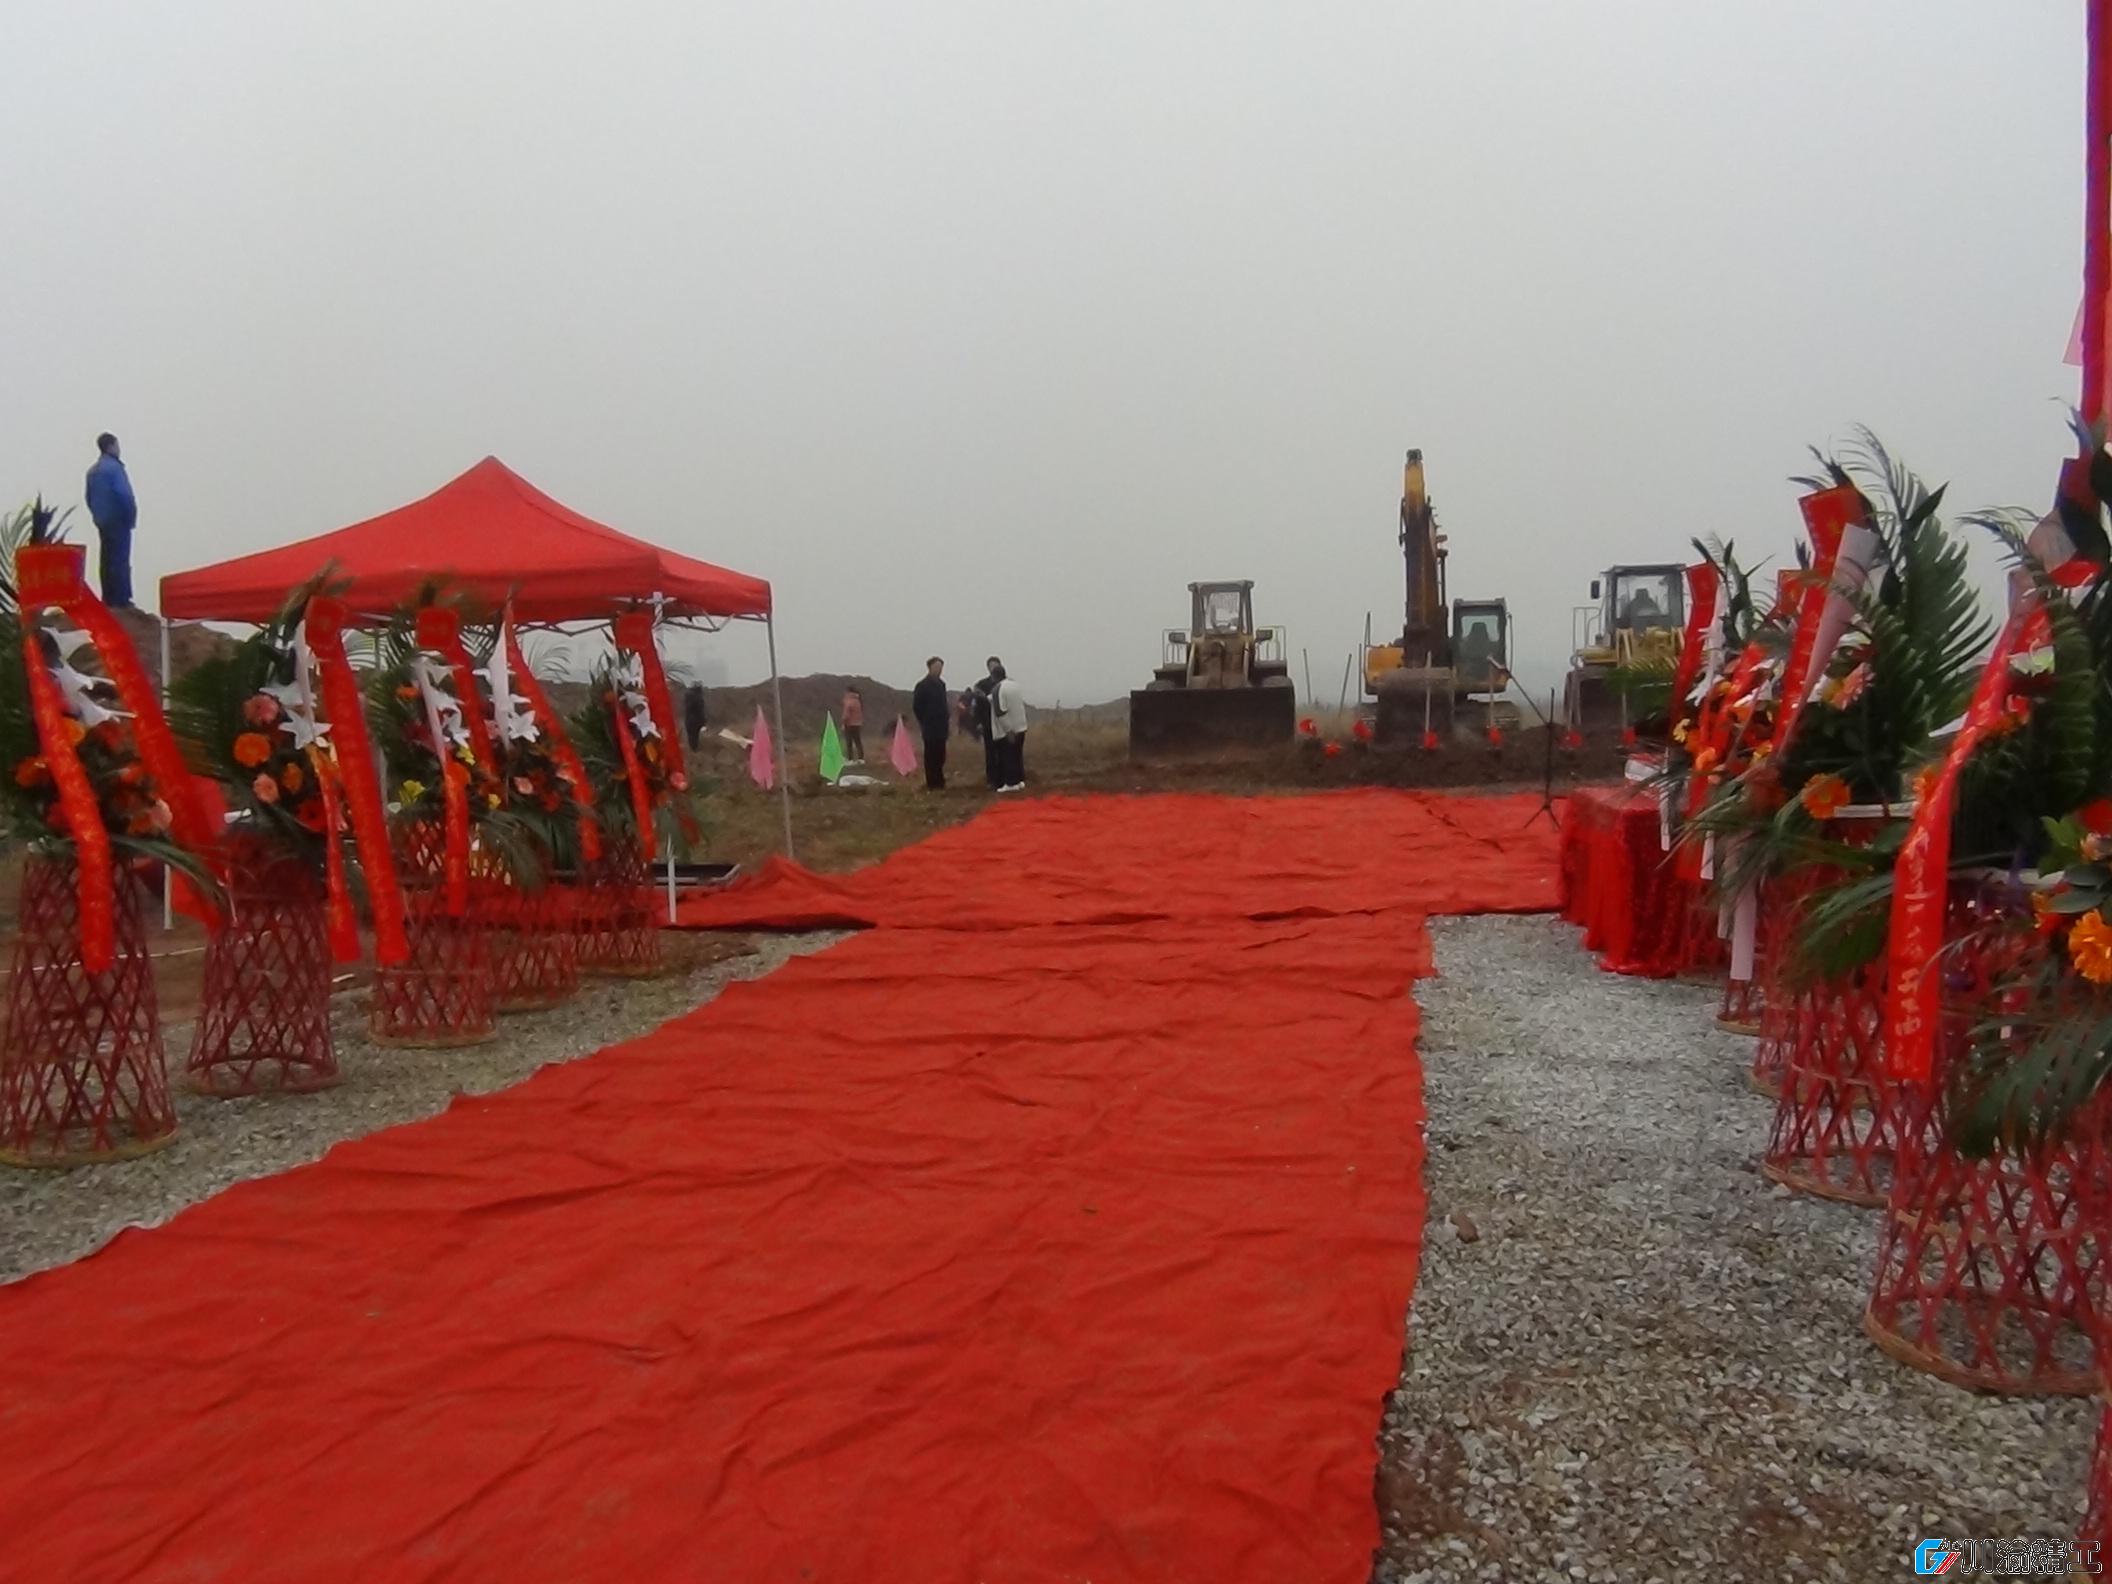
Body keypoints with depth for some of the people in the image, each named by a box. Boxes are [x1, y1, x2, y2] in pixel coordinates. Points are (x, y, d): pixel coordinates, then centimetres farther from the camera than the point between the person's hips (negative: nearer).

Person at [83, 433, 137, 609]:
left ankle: (108, 598, 13)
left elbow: (89, 496, 15)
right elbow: (123, 494, -21)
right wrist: (131, 515, -11)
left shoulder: (93, 470, 13)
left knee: (107, 560, 11)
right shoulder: (114, 467, -14)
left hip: (102, 521, 8)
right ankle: (121, 600, -8)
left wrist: (98, 514, 21)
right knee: (120, 560, -7)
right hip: (117, 520, -8)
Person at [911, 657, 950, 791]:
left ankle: (939, 782, 14)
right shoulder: (922, 686, -8)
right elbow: (916, 707, -7)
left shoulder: (941, 684, 13)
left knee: (940, 755, 8)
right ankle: (931, 784, 0)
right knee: (931, 755, -3)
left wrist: (947, 717, 9)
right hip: (930, 726, -6)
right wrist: (924, 722, -4)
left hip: (941, 726, 6)